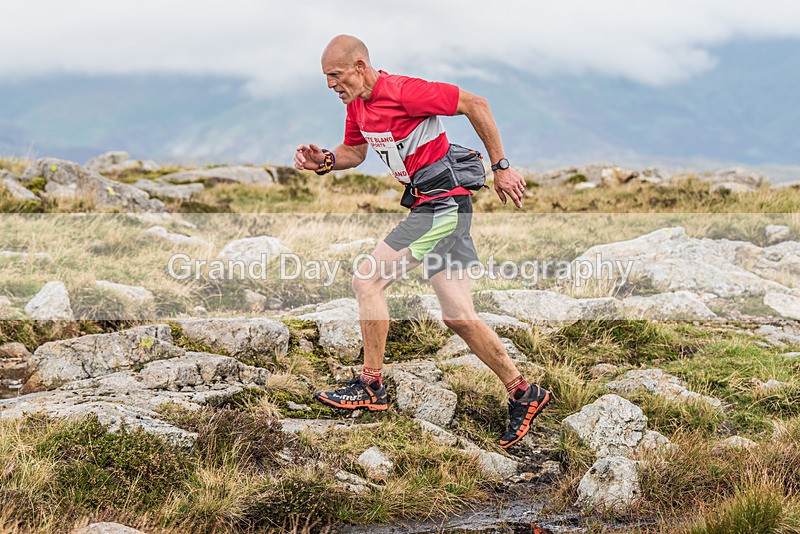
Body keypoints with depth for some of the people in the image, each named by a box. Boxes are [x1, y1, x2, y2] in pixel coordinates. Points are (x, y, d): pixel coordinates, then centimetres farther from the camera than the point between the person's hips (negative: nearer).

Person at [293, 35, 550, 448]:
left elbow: (475, 104, -15)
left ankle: (371, 387, 0)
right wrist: (325, 161, 1)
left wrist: (501, 168, -12)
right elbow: (355, 151, 24)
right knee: (458, 318, 7)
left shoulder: (402, 91, -18)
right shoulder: (356, 104, 9)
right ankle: (524, 394, 14)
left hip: (443, 204, -10)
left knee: (368, 280, -10)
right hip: (436, 208, 10)